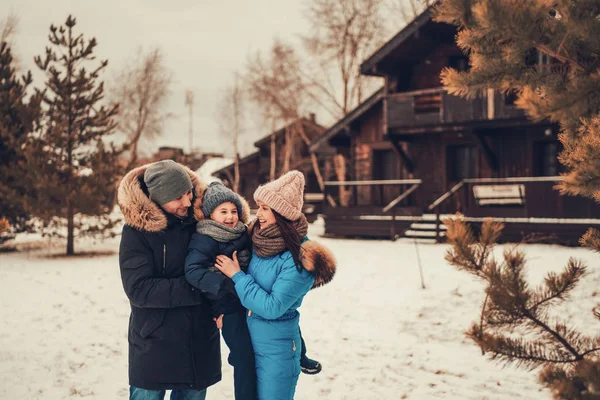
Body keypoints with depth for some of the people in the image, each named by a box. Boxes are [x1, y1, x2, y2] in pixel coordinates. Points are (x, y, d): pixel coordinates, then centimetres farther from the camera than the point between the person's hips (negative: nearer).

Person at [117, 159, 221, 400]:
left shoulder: (201, 217, -3)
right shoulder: (138, 229, -13)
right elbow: (138, 289, -19)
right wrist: (196, 288, -22)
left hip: (200, 343, 3)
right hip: (154, 344, -3)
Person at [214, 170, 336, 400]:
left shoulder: (300, 257, -21)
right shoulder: (259, 240, -1)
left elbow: (272, 307, -22)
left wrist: (237, 275, -17)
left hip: (276, 349, -7)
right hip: (247, 340, 7)